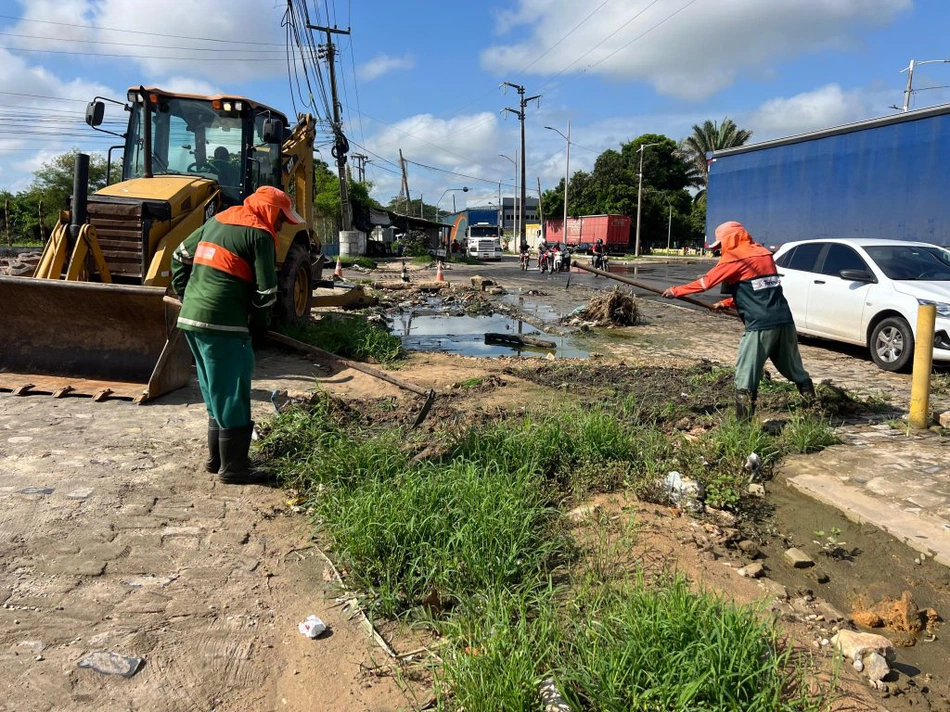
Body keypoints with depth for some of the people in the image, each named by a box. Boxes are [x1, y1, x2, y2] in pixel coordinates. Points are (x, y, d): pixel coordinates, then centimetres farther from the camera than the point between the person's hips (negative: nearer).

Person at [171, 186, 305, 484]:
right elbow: (266, 290, -12)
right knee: (232, 398, 0)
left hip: (190, 317, 9)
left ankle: (216, 457, 27)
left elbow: (180, 257, 25)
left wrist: (187, 296, 26)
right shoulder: (260, 235, -7)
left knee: (215, 394, 19)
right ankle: (232, 468, 7)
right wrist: (259, 323, 4)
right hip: (222, 324, -9)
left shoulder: (218, 220, 18)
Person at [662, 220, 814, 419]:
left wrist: (675, 291, 11)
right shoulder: (764, 254, 20)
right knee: (796, 371, 22)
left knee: (745, 378, -1)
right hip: (785, 321, 7)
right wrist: (727, 303, 30)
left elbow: (705, 282, 1)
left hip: (760, 326, -7)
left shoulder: (733, 258, -1)